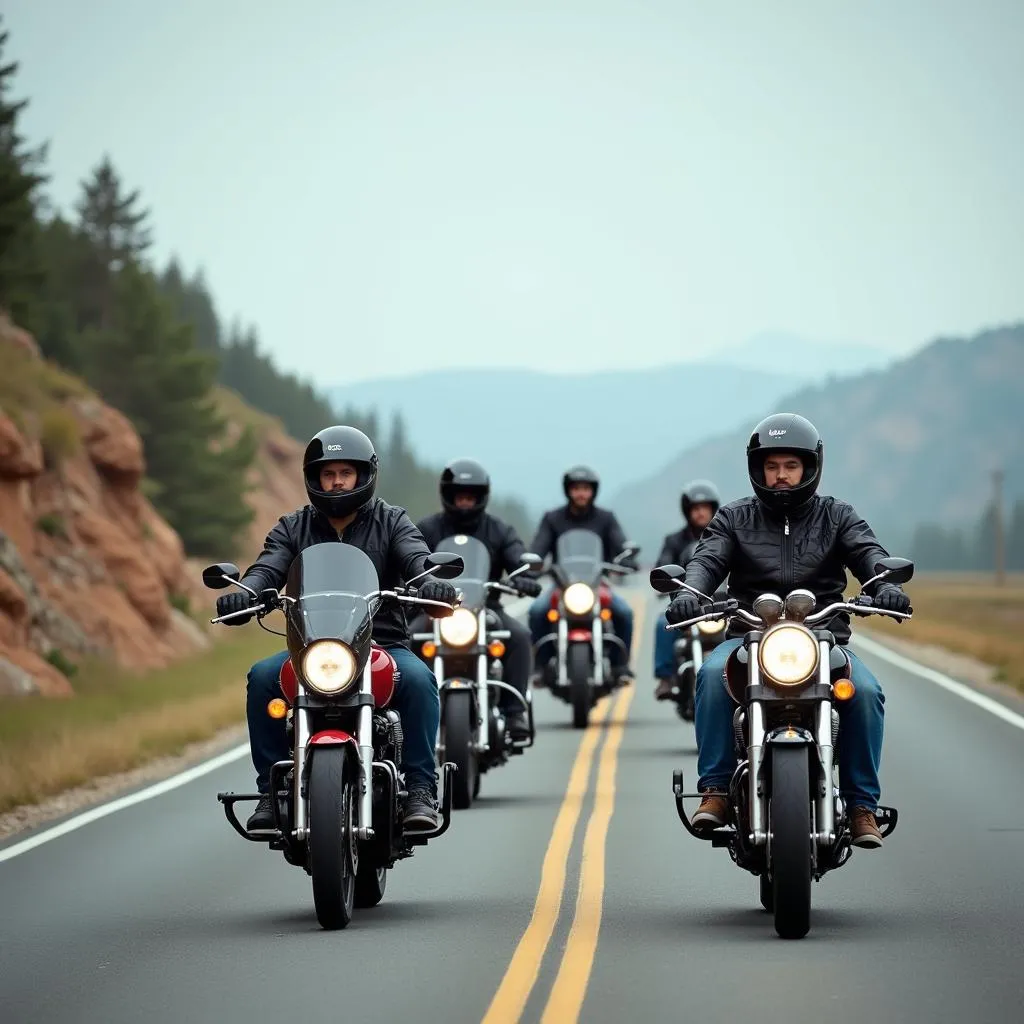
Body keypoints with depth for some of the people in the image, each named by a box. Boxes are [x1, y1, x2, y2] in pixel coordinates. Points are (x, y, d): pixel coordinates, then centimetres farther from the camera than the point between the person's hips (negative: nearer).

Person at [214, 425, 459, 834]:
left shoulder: (391, 521, 9)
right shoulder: (293, 527, 13)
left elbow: (416, 557, -9)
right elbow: (268, 568, -3)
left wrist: (431, 581, -34)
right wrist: (244, 593, -28)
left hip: (382, 644, -1)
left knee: (418, 679, -32)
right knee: (262, 677, -26)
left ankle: (420, 789, -25)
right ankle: (272, 790, -18)